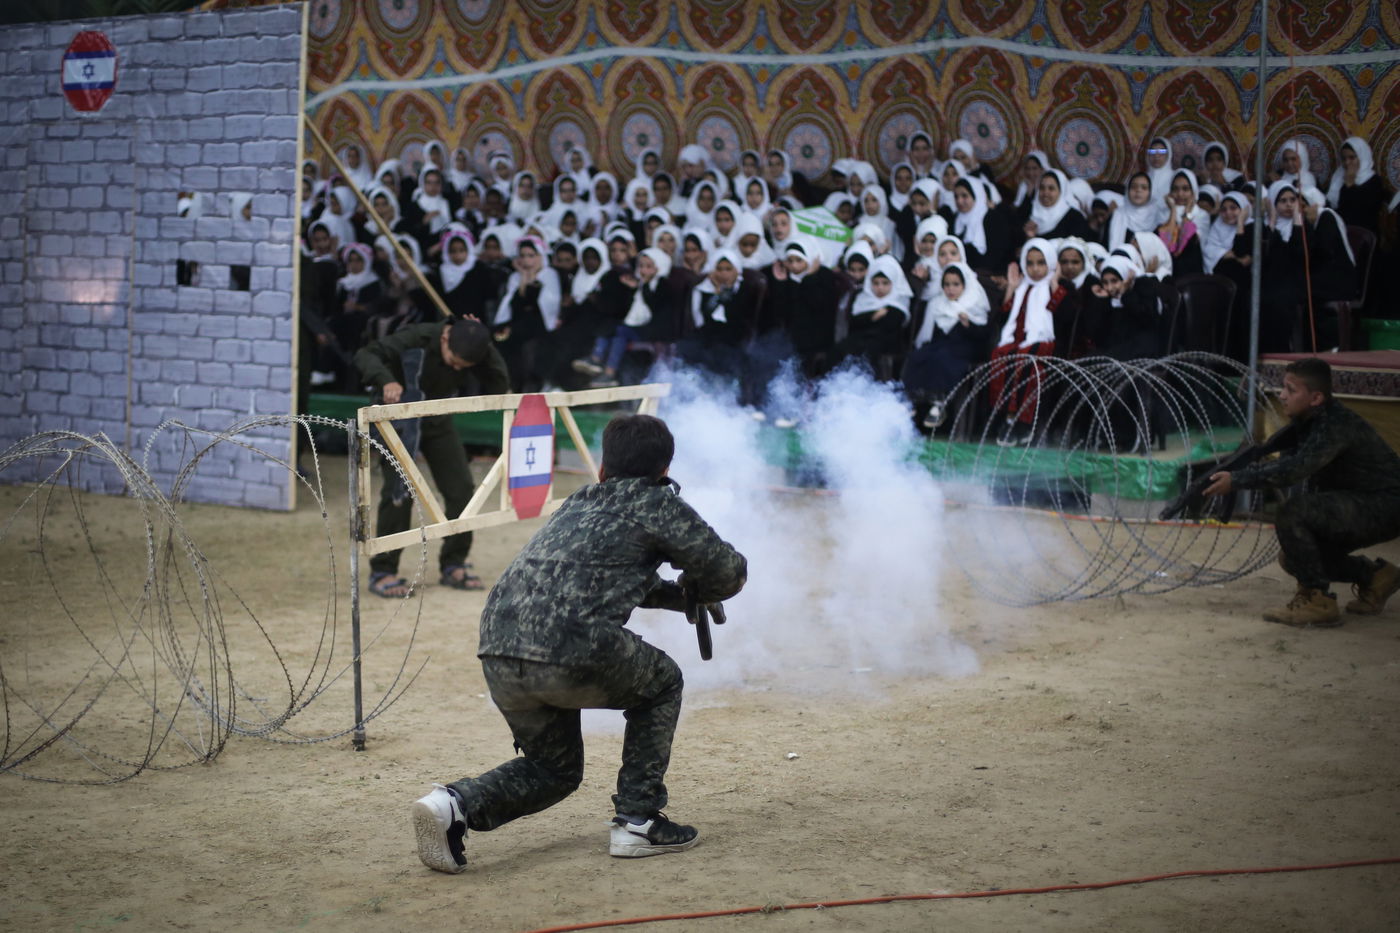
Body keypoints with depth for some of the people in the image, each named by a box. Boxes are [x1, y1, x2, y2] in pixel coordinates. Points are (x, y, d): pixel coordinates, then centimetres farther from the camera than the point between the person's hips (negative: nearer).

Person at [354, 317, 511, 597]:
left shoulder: (474, 353, -15)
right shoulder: (417, 339, -28)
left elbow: (499, 387, -18)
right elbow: (365, 355, -32)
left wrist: (485, 347, -28)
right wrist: (387, 381, -51)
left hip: (438, 420, 5)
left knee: (462, 489, -1)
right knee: (399, 492, -13)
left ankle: (453, 565, 14)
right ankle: (382, 572, -3)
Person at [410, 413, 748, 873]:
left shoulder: (577, 504, 30)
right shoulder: (658, 503, 10)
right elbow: (729, 573, 14)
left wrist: (679, 596, 44)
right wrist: (695, 589, 35)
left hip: (497, 657, 7)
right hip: (568, 654, -6)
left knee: (555, 768, 26)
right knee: (661, 684, 22)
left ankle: (456, 803, 3)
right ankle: (637, 822, 17)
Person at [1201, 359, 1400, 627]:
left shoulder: (1336, 424, -27)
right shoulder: (1306, 423, 3)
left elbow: (1294, 470, -37)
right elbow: (1287, 462, 6)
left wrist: (1236, 480, -33)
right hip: (1360, 506, 10)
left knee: (1293, 511, -26)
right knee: (1294, 557, 12)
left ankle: (1316, 602, -16)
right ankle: (1374, 576, 26)